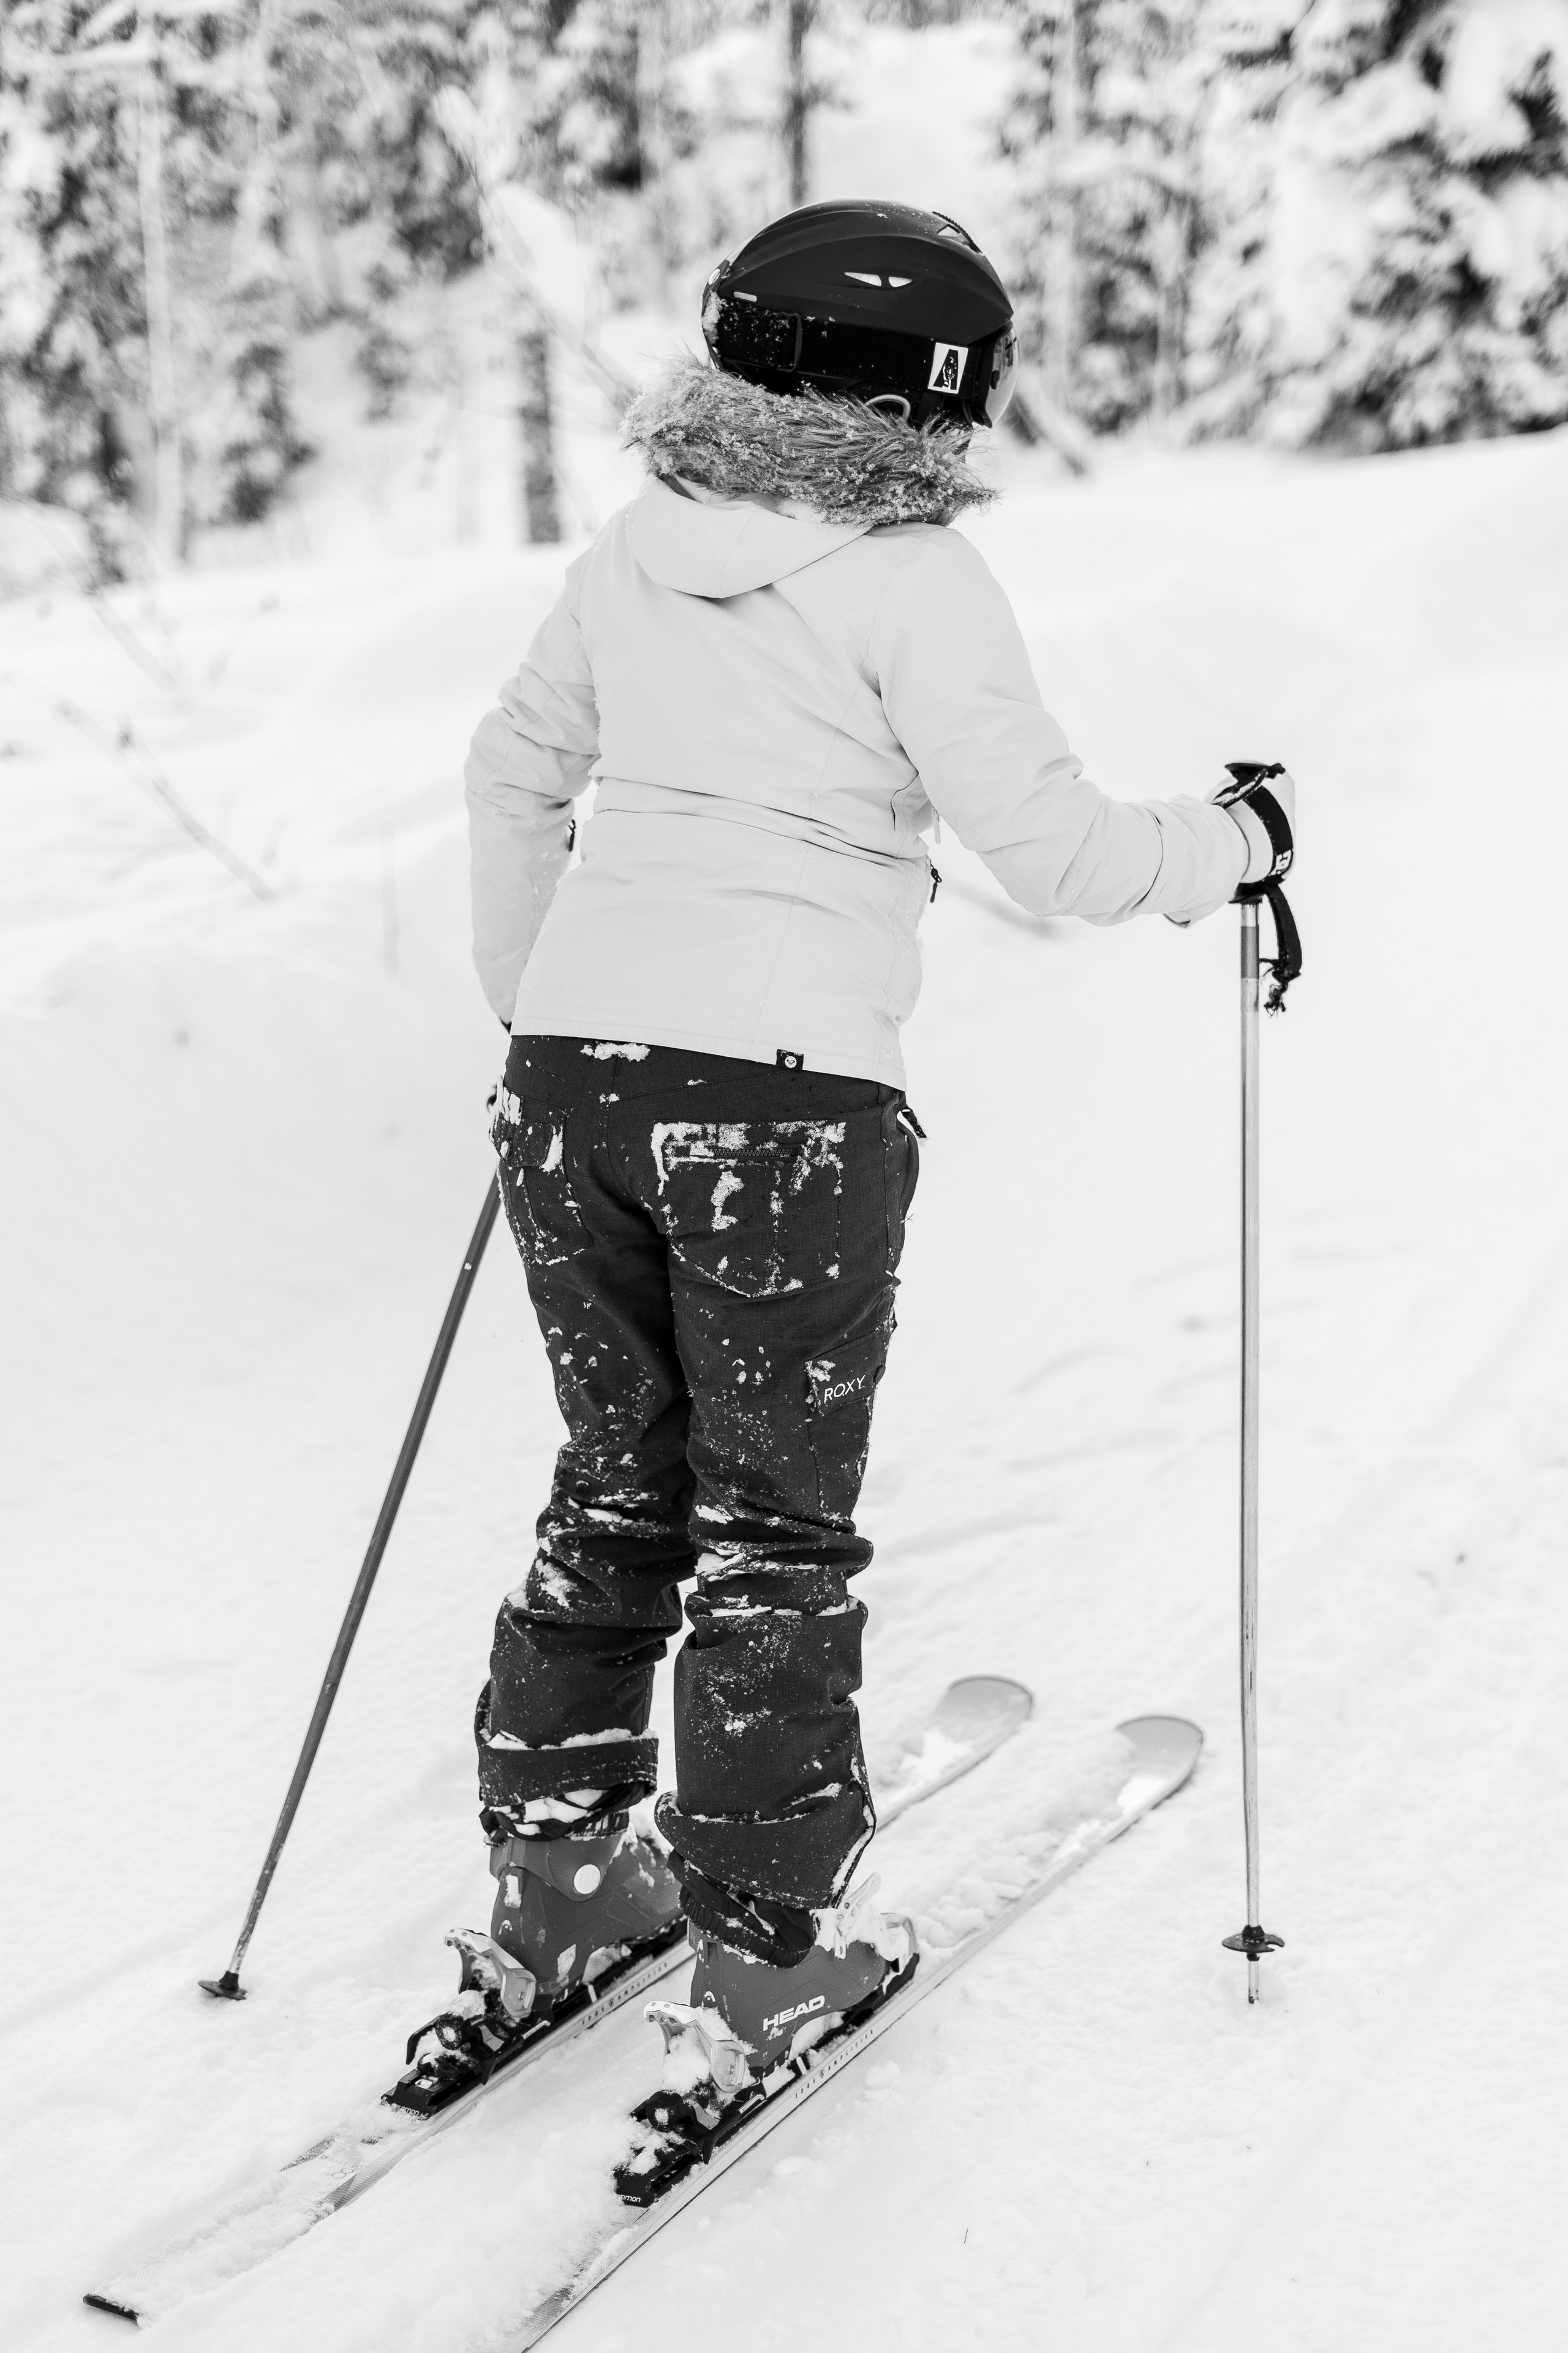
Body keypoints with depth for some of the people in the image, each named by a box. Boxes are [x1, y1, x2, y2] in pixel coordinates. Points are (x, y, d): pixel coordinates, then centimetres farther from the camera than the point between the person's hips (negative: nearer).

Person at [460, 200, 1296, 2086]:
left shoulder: (639, 549, 9)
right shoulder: (910, 580, -9)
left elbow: (512, 774, 21)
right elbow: (1050, 850, -10)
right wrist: (1235, 843, 9)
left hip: (570, 1068, 5)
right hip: (785, 1098, -5)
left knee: (616, 1489, 20)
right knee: (777, 1529, 8)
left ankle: (555, 1870, 27)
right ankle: (769, 1942, 15)